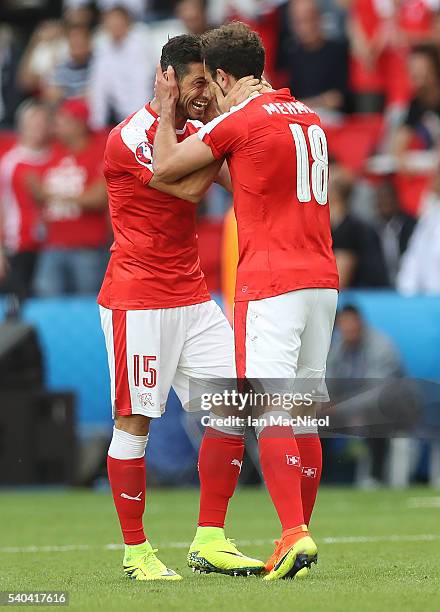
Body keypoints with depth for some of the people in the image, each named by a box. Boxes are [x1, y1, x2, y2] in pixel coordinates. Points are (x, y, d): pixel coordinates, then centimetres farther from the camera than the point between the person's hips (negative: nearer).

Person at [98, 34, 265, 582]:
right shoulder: (130, 137, -12)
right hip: (137, 299, -8)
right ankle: (135, 553, 4)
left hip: (192, 297, 8)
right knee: (134, 423, -4)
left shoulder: (197, 130, 13)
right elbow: (189, 187, -22)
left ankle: (210, 542, 5)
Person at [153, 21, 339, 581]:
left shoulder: (242, 120, -6)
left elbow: (165, 168, 2)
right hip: (322, 281, 8)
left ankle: (294, 534, -23)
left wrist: (166, 110, 18)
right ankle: (298, 537, 13)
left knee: (270, 413, -12)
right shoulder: (308, 119, 17)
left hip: (270, 281, -8)